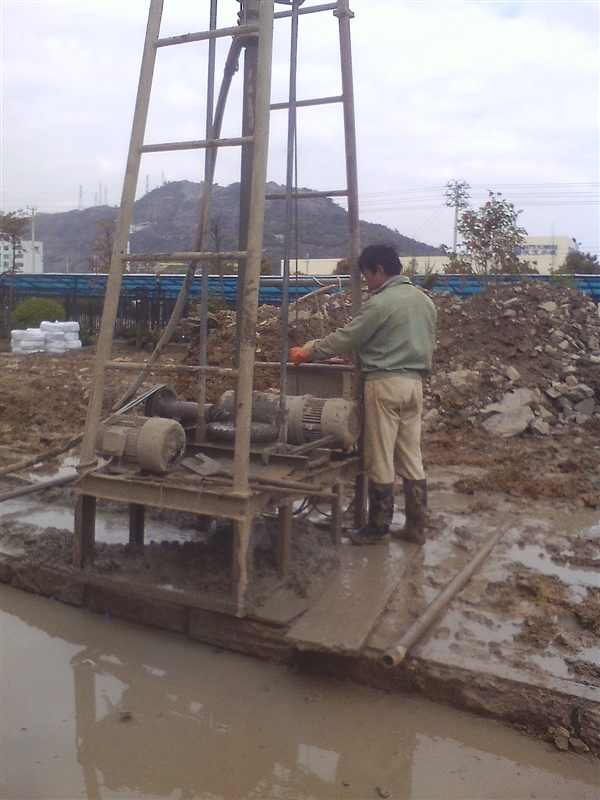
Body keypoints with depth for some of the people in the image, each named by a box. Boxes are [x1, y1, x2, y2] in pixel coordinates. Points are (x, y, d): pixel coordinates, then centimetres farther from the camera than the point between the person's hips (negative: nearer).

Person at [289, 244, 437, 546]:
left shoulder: (381, 302, -12)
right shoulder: (424, 300, 13)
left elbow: (346, 338, -9)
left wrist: (307, 353, 1)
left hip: (385, 384, -8)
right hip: (414, 382, 8)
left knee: (380, 461, 1)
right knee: (411, 458, 12)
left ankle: (378, 529, 10)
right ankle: (416, 527, 17)